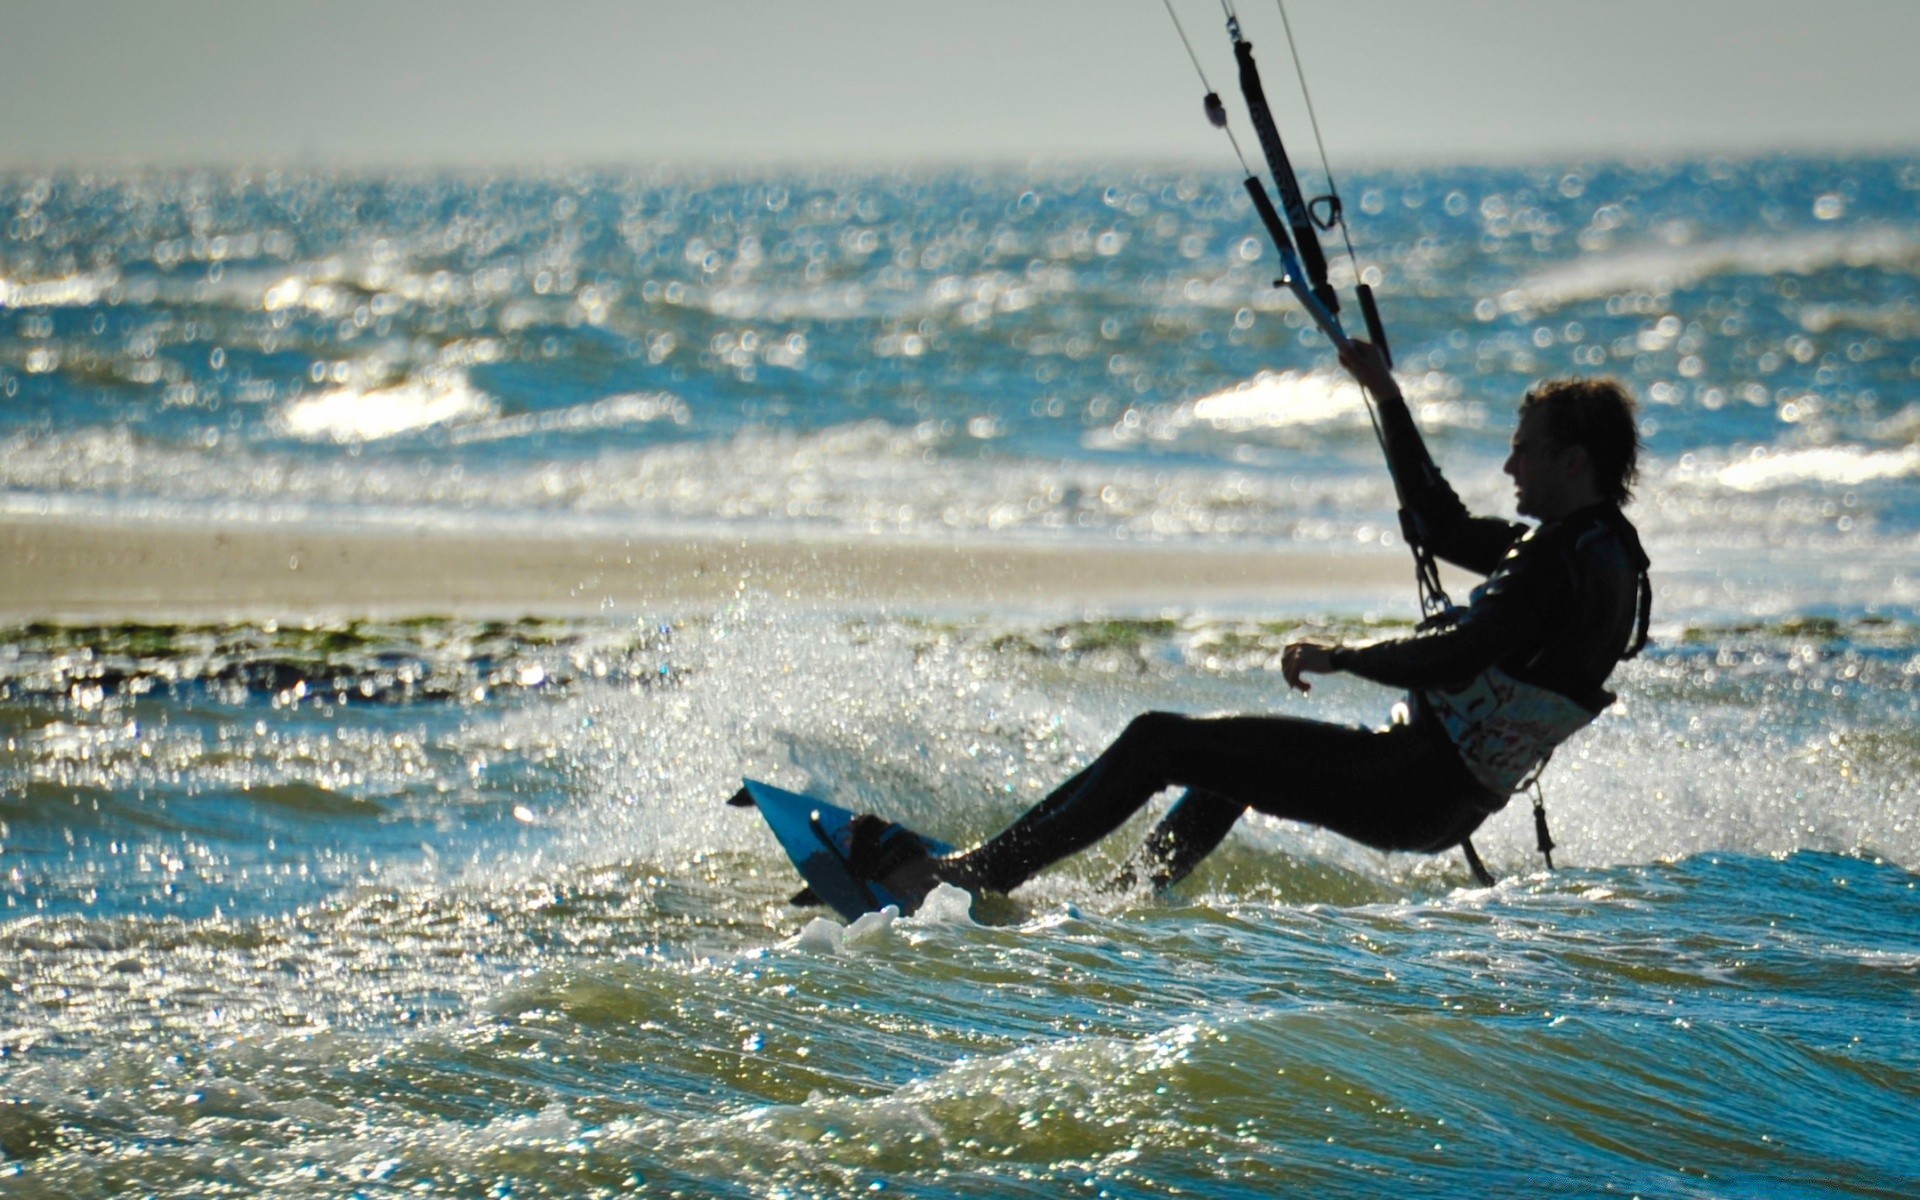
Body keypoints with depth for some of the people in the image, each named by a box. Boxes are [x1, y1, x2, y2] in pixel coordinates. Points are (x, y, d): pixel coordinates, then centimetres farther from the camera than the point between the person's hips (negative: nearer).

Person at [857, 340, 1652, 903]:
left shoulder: (1567, 558, -18)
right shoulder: (1604, 548, 14)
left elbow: (1459, 657, -29)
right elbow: (1443, 526, 25)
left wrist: (1342, 657, -17)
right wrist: (1387, 398, 22)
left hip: (1412, 788, -10)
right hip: (1451, 805, 10)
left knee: (1157, 742, -7)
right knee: (1227, 754, 34)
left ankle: (974, 876, -4)